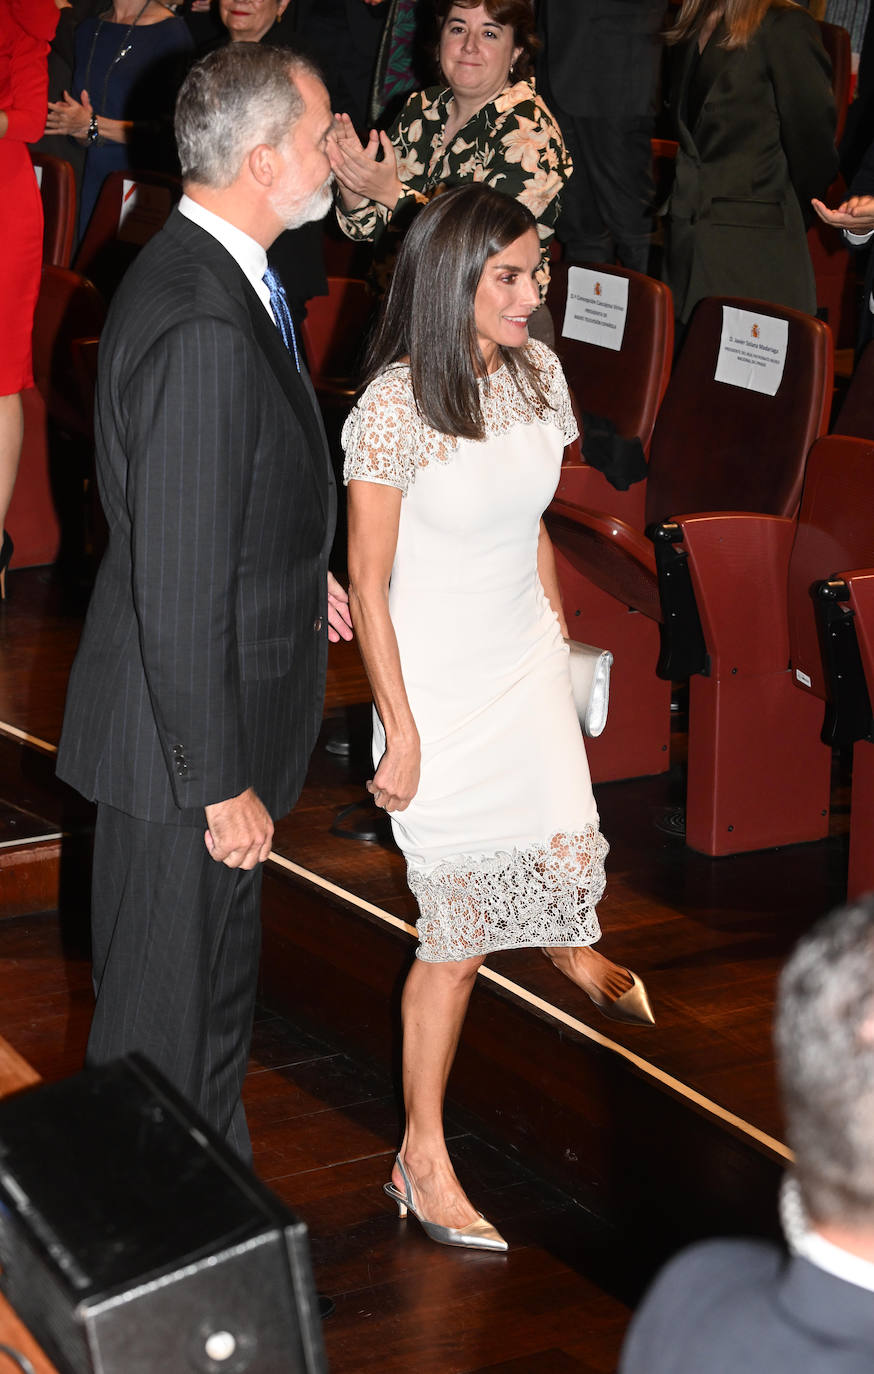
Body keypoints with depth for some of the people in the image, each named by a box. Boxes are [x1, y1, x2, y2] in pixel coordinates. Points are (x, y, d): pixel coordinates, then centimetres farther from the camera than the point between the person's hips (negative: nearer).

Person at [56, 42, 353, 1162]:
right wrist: (220, 784, -23)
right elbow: (181, 586, -29)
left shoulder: (212, 272, 3)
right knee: (166, 1011, 9)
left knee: (219, 975, 27)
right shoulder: (203, 329, -31)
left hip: (227, 692, 10)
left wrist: (298, 575, 18)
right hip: (186, 733, -10)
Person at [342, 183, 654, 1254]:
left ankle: (571, 946, 49)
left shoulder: (536, 374, 0)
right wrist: (402, 733, -15)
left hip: (529, 666, 6)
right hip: (438, 688, -6)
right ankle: (422, 1157, 16)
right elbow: (368, 586, -15)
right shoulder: (394, 409, -19)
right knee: (460, 930, 0)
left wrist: (562, 639, 16)